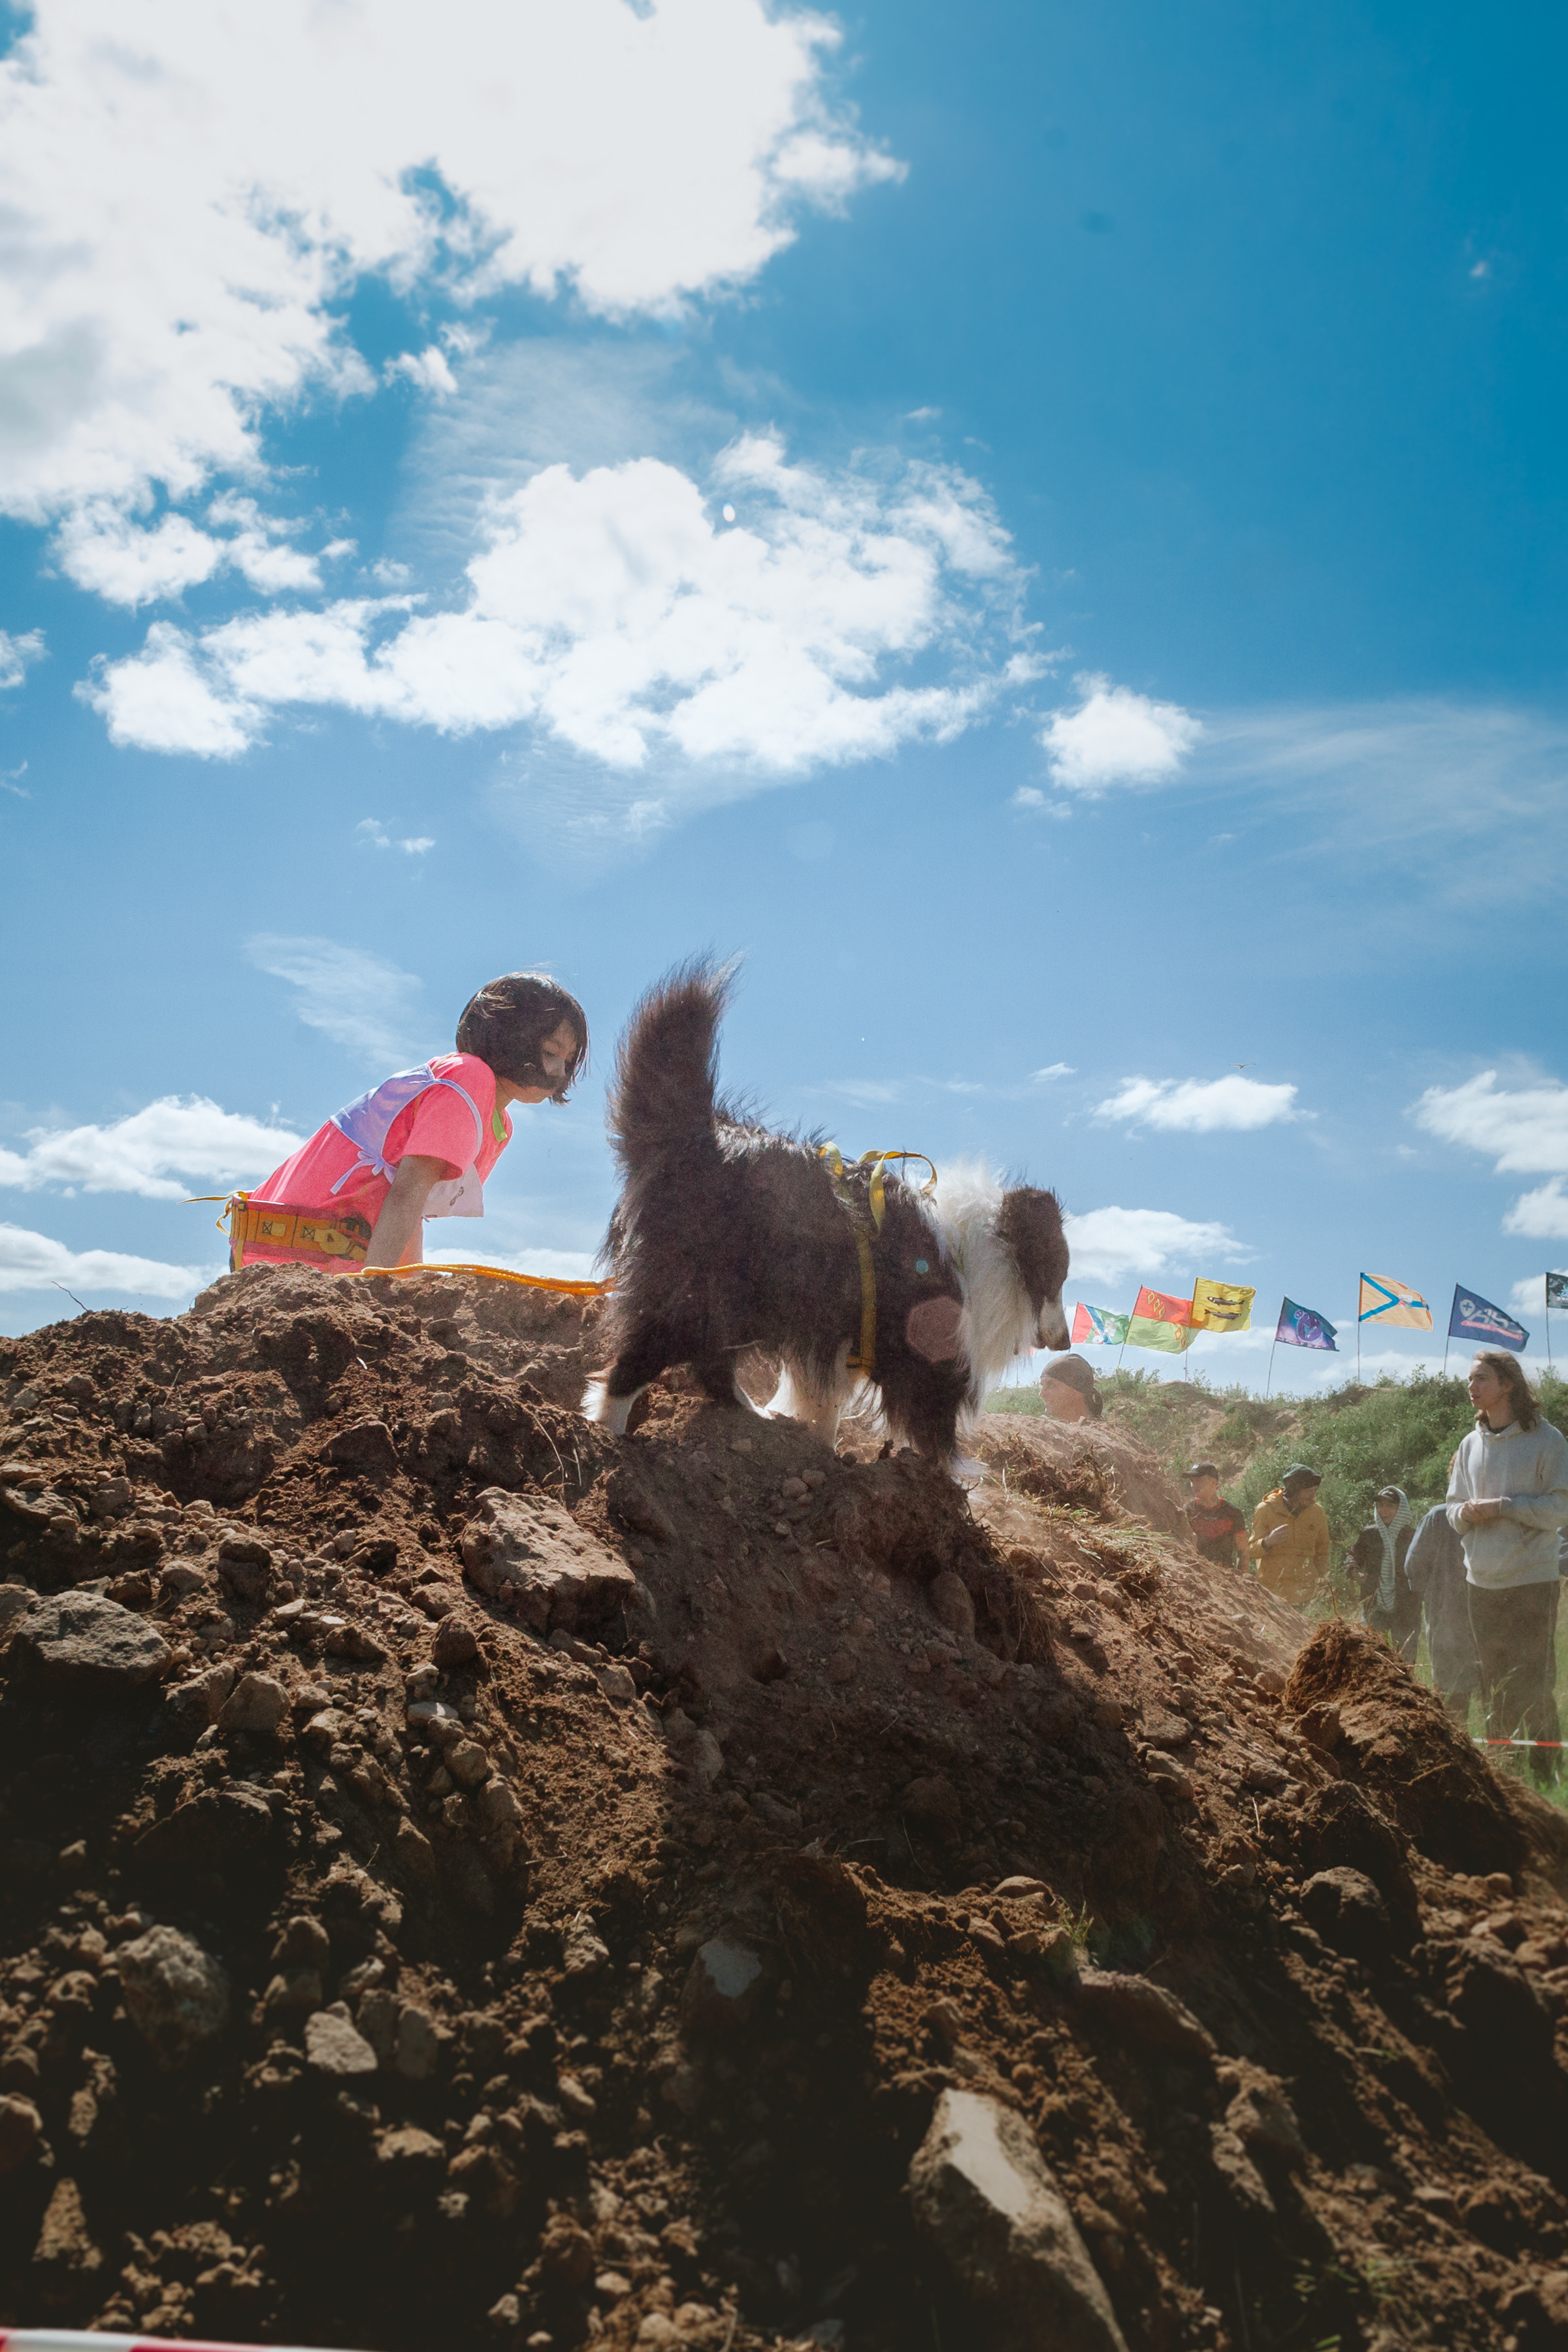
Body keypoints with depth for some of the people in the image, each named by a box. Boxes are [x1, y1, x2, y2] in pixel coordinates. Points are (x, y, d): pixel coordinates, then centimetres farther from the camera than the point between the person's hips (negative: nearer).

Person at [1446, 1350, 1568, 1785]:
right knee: (1493, 1683, 10)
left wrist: (1503, 1507, -17)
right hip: (1482, 1581, 5)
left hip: (1532, 1579, -5)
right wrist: (1464, 1512, -8)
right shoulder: (1470, 1445, 11)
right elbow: (1454, 1509, 14)